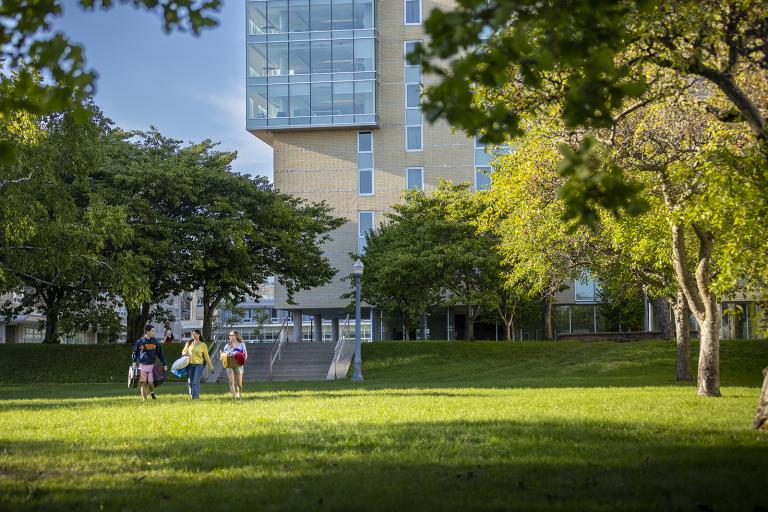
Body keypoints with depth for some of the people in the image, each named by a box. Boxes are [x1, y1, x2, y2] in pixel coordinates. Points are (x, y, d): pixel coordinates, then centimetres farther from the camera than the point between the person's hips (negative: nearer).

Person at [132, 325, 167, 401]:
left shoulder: (155, 342, 6)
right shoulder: (139, 341, 1)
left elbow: (160, 353, 11)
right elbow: (135, 352, 12)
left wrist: (164, 364, 7)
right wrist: (134, 361, 2)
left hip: (152, 365, 0)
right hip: (142, 365, 0)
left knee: (150, 382, -9)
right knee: (143, 383, -2)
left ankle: (152, 393, 21)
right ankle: (144, 399, 7)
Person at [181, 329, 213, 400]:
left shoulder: (203, 345, 0)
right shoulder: (189, 343, 7)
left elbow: (206, 356, 6)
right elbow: (184, 351, 21)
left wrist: (210, 366, 8)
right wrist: (184, 353, -4)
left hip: (199, 365, -3)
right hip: (190, 364, 3)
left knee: (195, 382, -11)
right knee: (190, 382, 7)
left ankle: (195, 397, -12)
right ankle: (191, 396, 21)